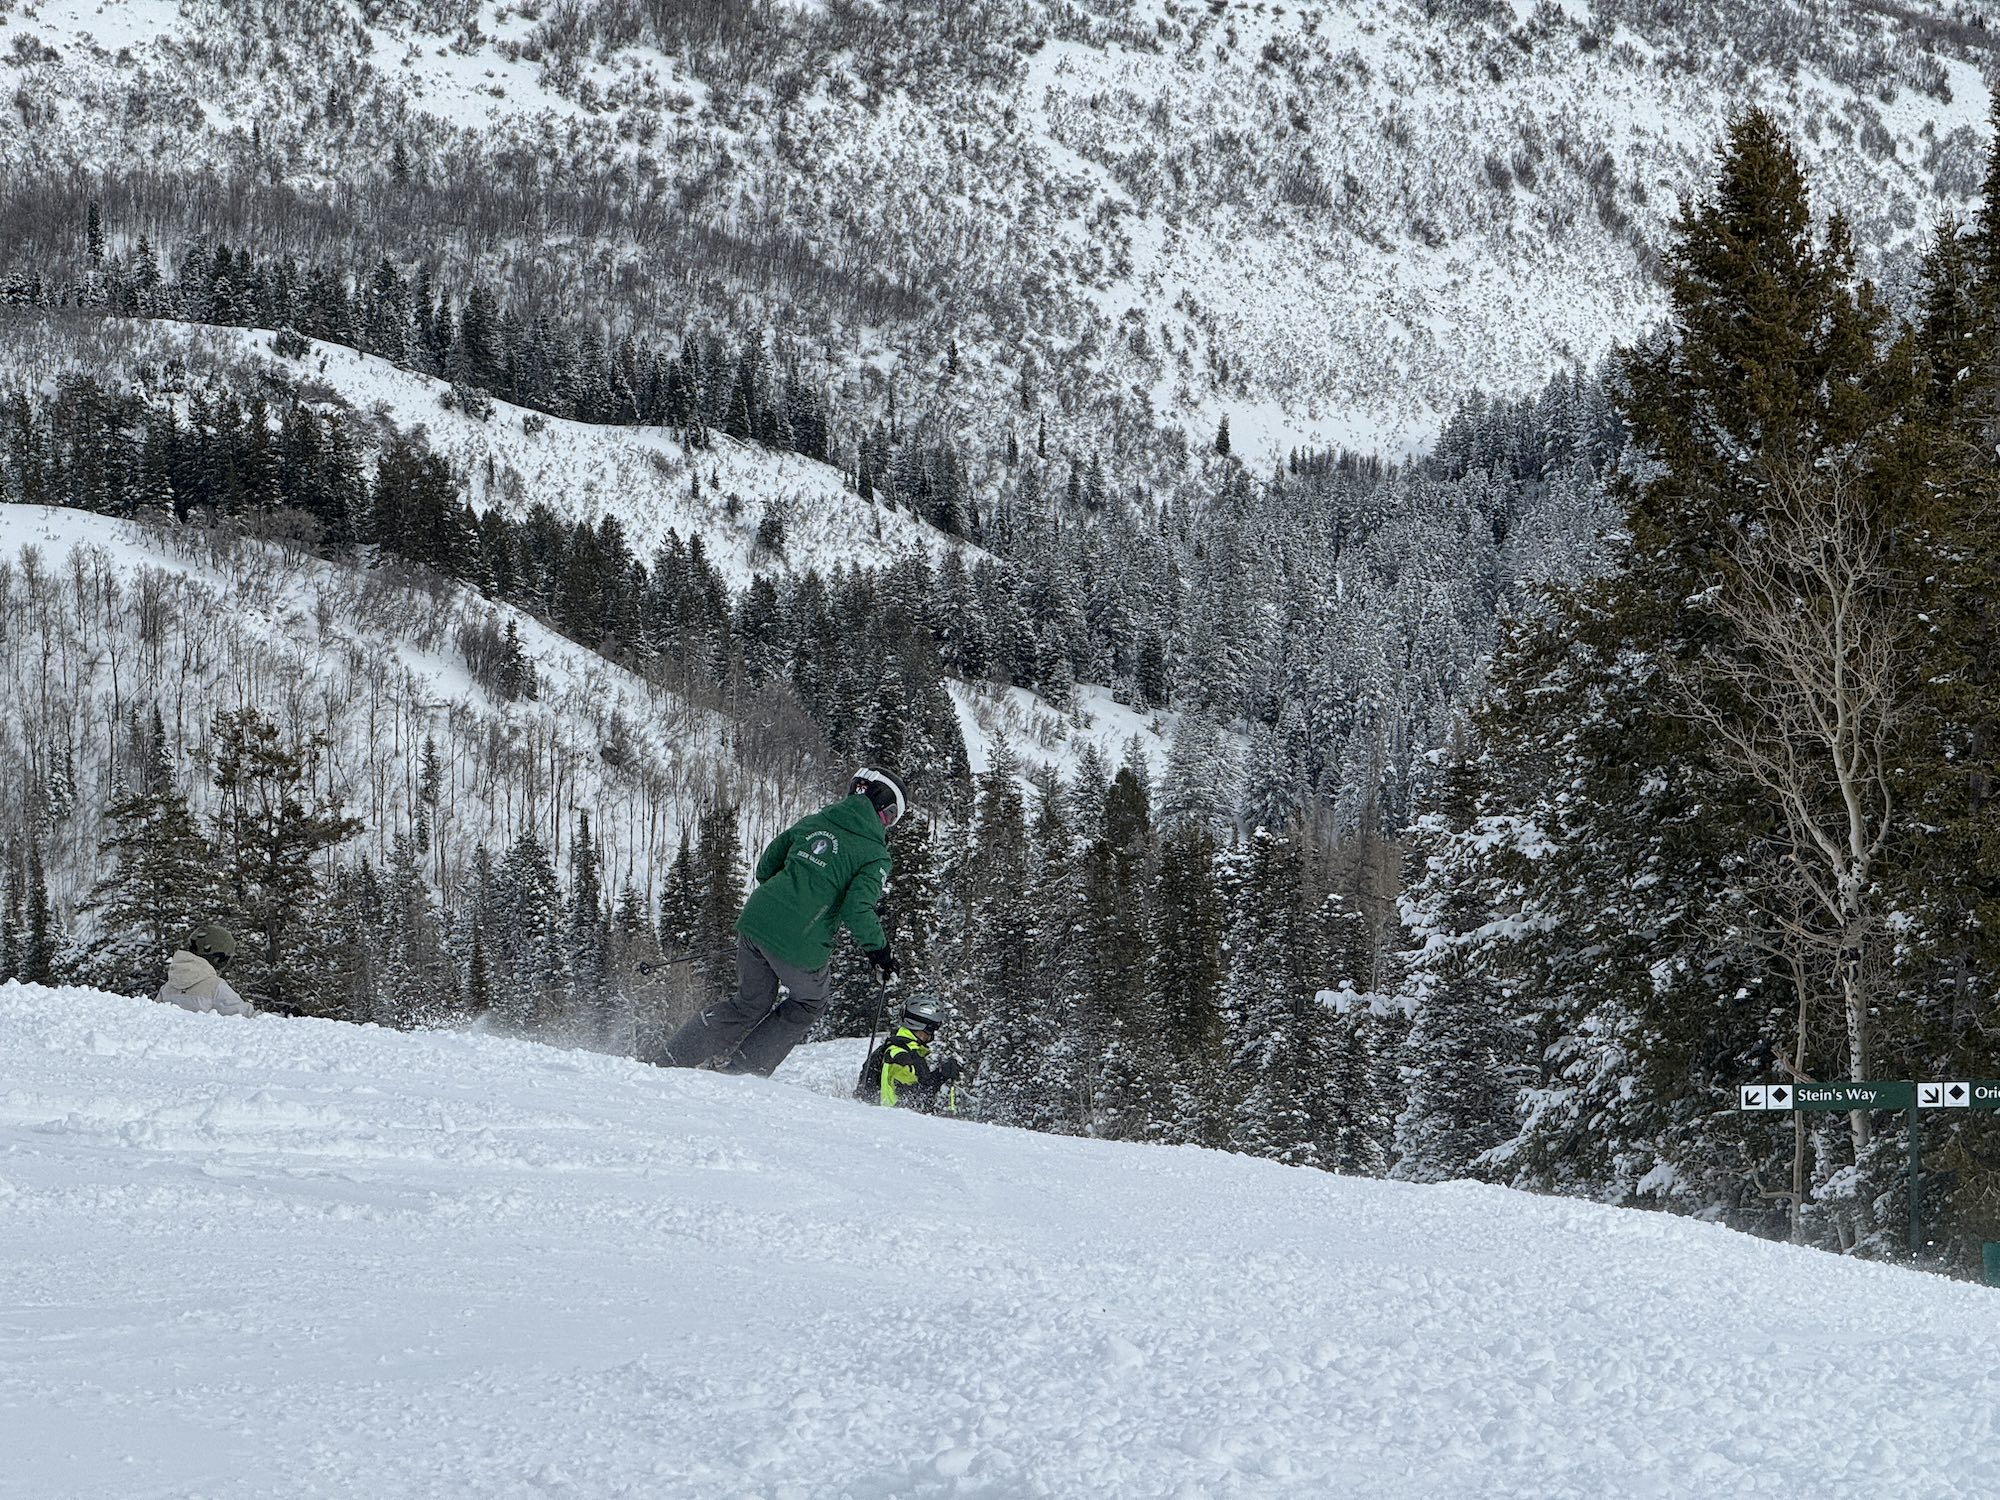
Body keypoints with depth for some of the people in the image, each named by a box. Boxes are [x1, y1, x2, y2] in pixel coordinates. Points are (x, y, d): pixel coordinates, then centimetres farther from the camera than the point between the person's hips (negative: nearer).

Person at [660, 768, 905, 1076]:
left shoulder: (813, 822, 15)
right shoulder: (875, 856, -3)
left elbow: (765, 868, 18)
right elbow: (857, 910, -14)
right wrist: (880, 952, 0)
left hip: (756, 920, 5)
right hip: (801, 946, -5)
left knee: (751, 1003, 25)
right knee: (809, 1003, 25)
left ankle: (676, 1061, 19)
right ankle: (741, 1069, 19)